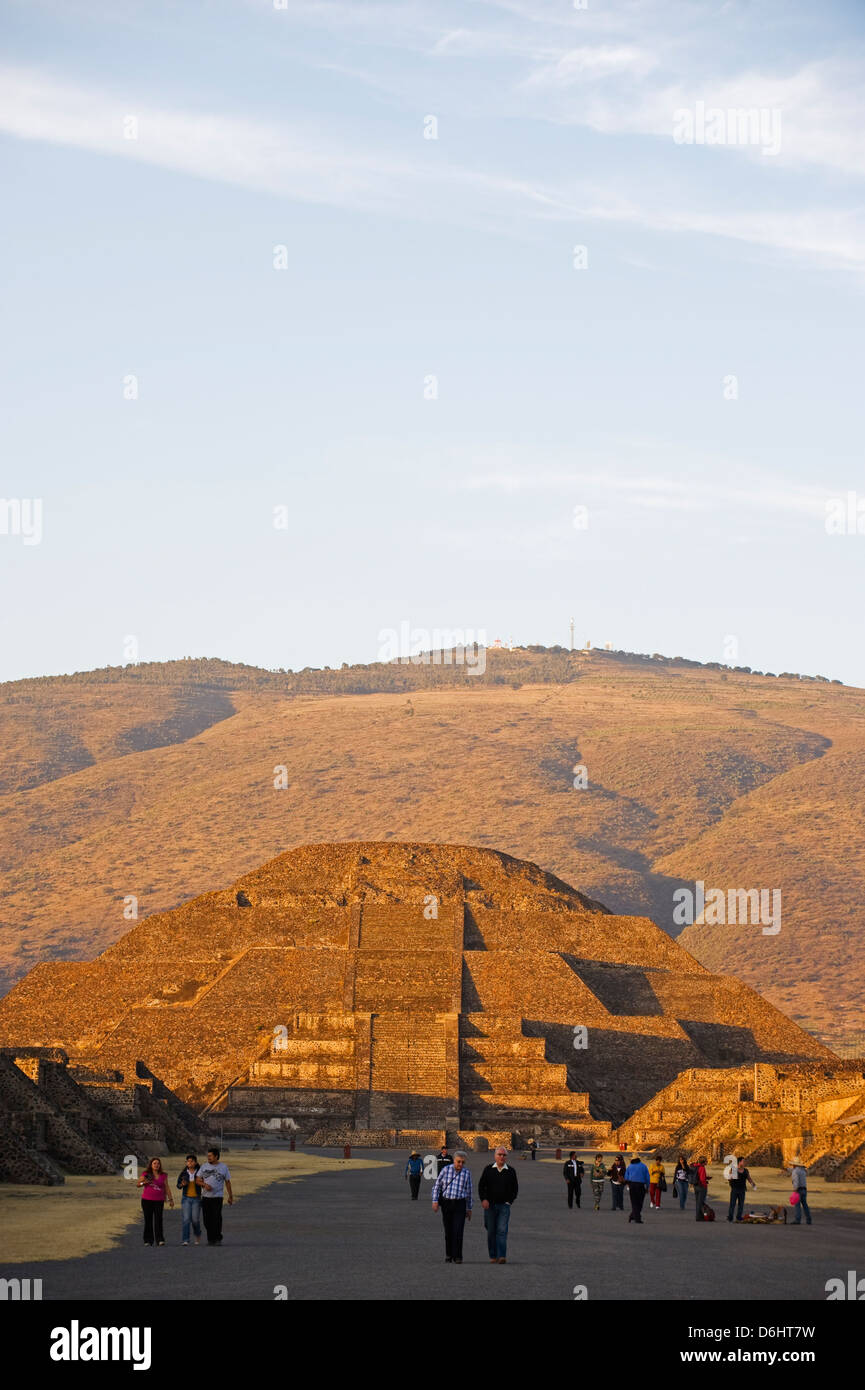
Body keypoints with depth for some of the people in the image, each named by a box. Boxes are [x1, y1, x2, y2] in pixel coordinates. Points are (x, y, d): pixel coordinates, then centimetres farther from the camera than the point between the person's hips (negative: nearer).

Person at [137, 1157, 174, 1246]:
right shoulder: (146, 1174, 5)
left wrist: (170, 1199, 9)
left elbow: (166, 1188, 13)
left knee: (158, 1220, -9)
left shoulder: (163, 1176, 10)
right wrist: (144, 1182, -14)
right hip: (147, 1200, -1)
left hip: (159, 1201, 1)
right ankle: (148, 1240, 5)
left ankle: (160, 1239, -11)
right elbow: (138, 1184, 7)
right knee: (148, 1220, 0)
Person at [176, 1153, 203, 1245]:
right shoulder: (184, 1172, 3)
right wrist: (182, 1184, -14)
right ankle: (185, 1240, -8)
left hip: (196, 1199, -1)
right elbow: (178, 1185, 7)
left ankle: (198, 1235, 30)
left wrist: (200, 1183, -17)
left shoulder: (199, 1172, 0)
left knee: (195, 1220, 1)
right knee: (186, 1219, -8)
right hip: (186, 1198, 1)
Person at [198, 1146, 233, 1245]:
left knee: (217, 1218, -11)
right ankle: (210, 1239, 12)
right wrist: (204, 1184, -12)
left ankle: (218, 1239, -4)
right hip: (205, 1197, 3)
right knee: (207, 1219, 2)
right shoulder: (204, 1166, 9)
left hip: (217, 1197, -3)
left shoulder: (223, 1167, 5)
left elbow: (227, 1182, 10)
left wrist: (230, 1196, 8)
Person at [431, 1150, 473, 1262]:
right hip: (446, 1203, 1)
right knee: (448, 1231, 7)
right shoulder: (446, 1169, -3)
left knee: (458, 1231, -11)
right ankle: (449, 1255, 21)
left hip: (460, 1204, -1)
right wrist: (435, 1201, -8)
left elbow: (468, 1191, 8)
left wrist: (469, 1209, 11)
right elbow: (437, 1186, 2)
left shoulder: (466, 1173, 1)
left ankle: (457, 1257, -6)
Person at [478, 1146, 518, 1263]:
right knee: (491, 1232, 5)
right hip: (490, 1205, 1)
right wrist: (483, 1199, -9)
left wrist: (510, 1201, -1)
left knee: (502, 1231, -13)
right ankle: (493, 1256, 15)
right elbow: (481, 1186, 5)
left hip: (504, 1205, -1)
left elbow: (515, 1188, 11)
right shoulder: (488, 1169, 5)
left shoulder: (510, 1171, 5)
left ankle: (502, 1256, -20)